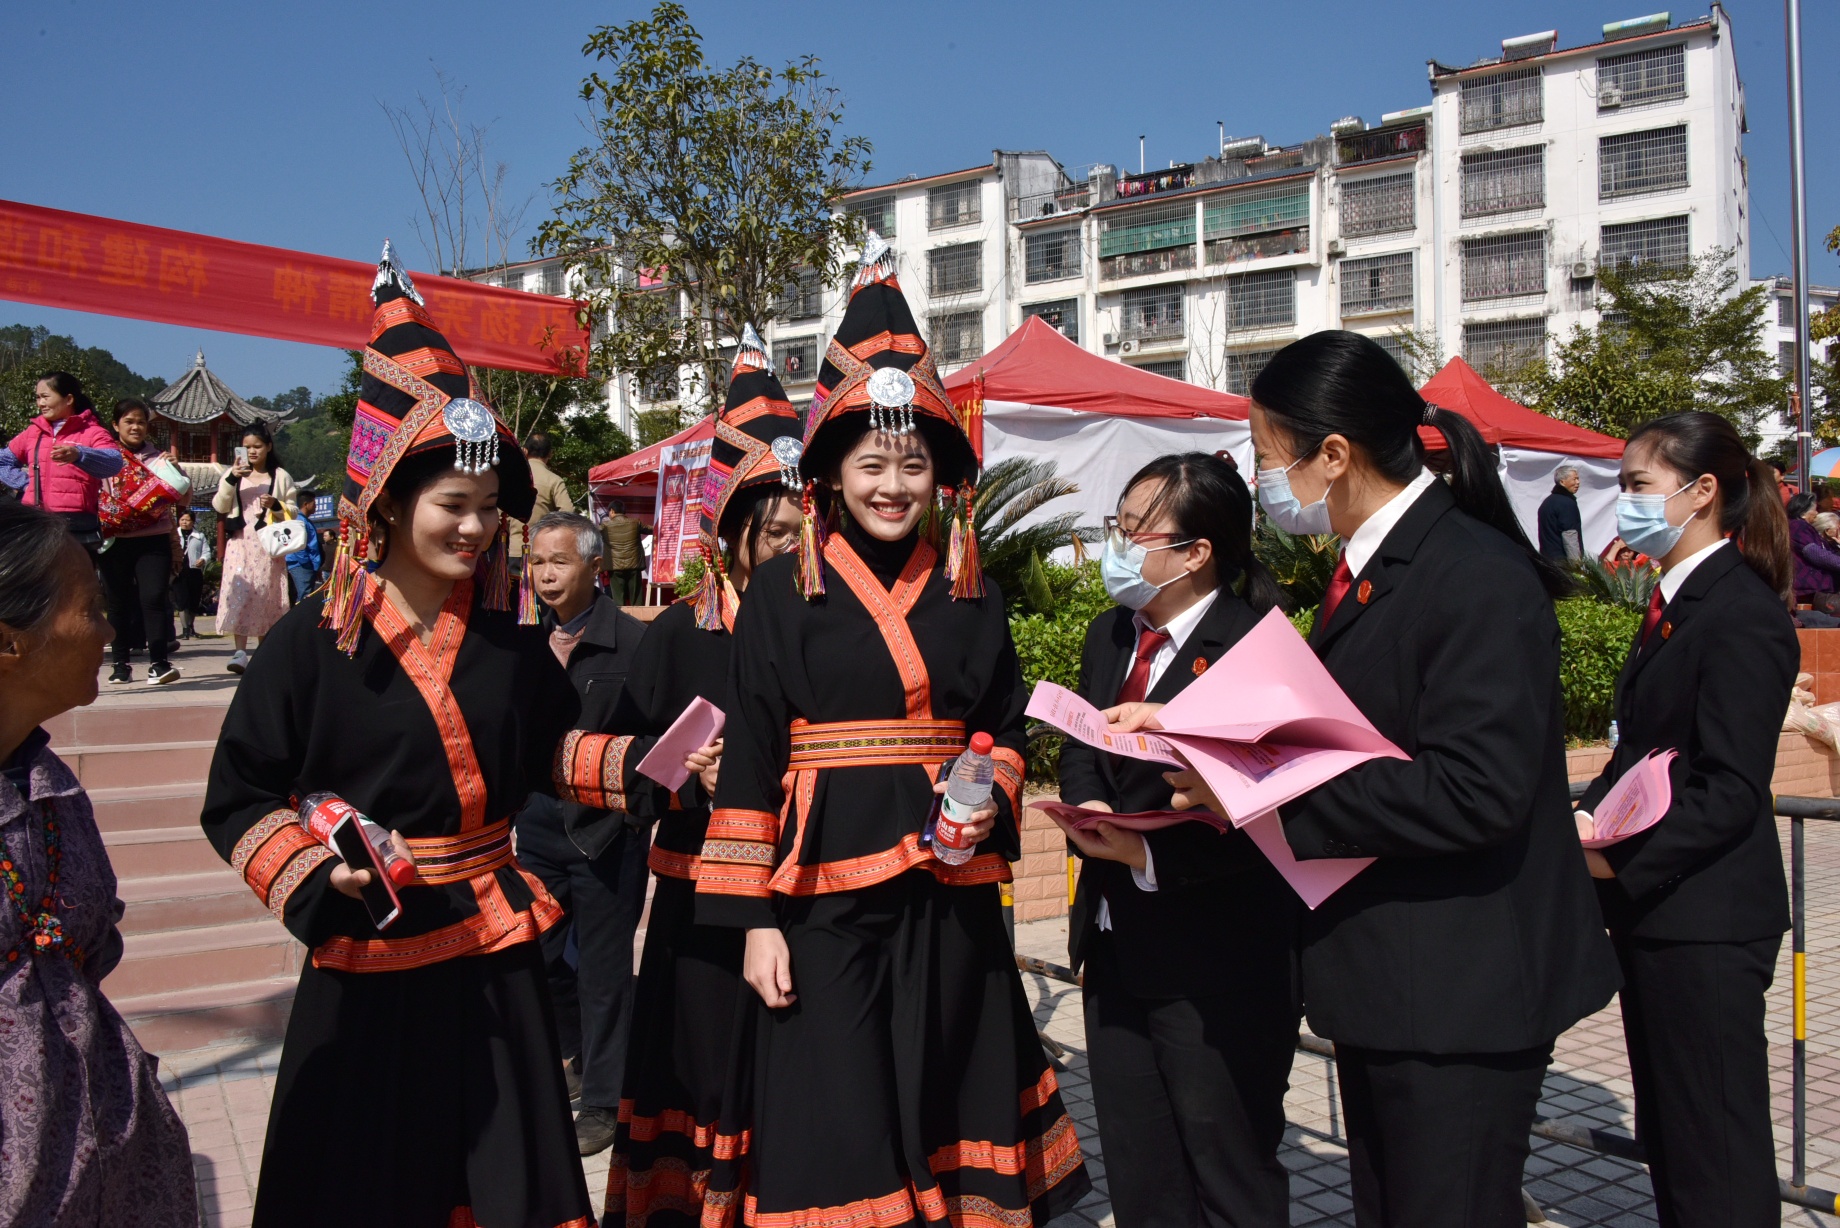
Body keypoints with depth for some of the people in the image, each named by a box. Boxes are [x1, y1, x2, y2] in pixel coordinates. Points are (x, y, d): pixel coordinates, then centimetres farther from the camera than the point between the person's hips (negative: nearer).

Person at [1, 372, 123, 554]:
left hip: (77, 529, -5)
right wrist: (25, 482, 6)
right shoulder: (33, 432, 16)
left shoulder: (93, 432, -2)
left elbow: (114, 462, -22)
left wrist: (79, 455, -41)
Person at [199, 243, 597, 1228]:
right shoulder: (313, 642, -8)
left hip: (494, 952, 3)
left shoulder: (506, 635, 3)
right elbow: (239, 798, -5)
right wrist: (314, 874, -19)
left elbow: (548, 751, 13)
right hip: (367, 963, -3)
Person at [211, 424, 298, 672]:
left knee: (265, 595, 1)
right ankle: (240, 652, -19)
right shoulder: (233, 474, 13)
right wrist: (231, 480, -7)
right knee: (238, 593, -12)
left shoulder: (281, 476, 10)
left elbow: (293, 511, 9)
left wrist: (276, 505, -11)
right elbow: (219, 507, 5)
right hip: (240, 542, 0)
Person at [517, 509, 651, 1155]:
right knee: (543, 952, 19)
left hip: (605, 827, -6)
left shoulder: (632, 639, -13)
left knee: (603, 966, 4)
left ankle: (603, 1100, 19)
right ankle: (574, 1051, 44)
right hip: (538, 821, 6)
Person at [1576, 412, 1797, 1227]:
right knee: (1665, 1133, 19)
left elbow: (1730, 792, -20)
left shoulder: (1742, 614, -16)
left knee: (1716, 1148, 1)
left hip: (1704, 920, -9)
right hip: (1655, 909, 9)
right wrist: (1591, 816, 2)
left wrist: (1619, 861, -20)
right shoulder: (1673, 603, 13)